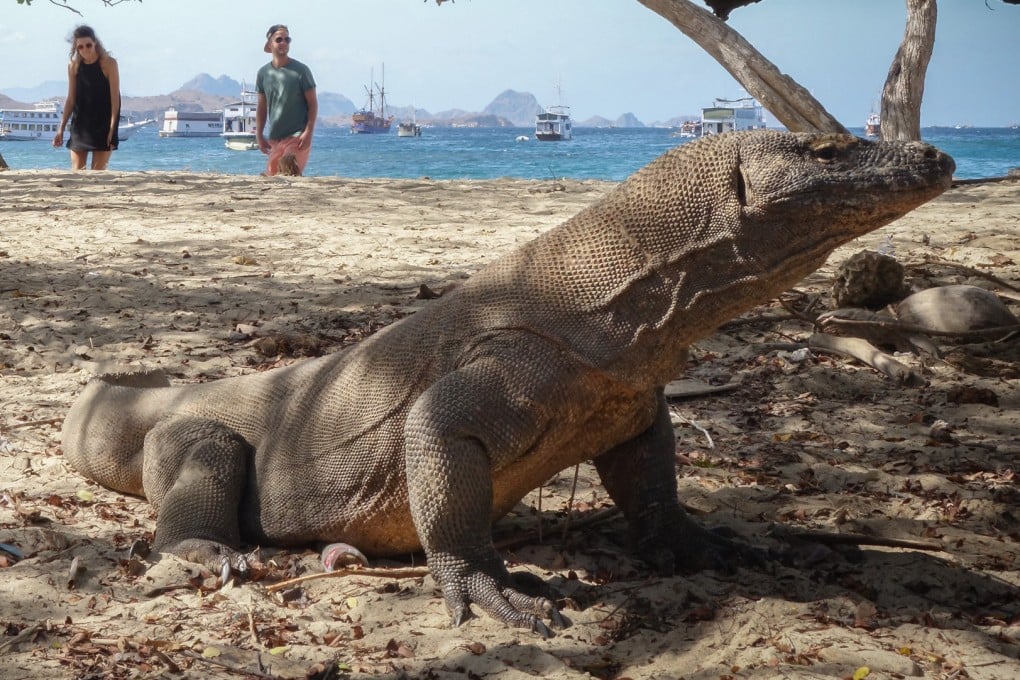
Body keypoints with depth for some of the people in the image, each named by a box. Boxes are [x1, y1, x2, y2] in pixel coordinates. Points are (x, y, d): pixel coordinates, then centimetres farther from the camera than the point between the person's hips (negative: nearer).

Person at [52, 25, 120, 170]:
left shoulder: (108, 63, -8)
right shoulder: (74, 66, 3)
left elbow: (115, 98, -9)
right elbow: (71, 99, 9)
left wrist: (112, 129, -16)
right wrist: (61, 129, 6)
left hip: (103, 125, -4)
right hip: (80, 124, 4)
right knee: (76, 171, -2)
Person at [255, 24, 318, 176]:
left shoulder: (300, 70, -5)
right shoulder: (263, 73, 7)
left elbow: (312, 103, -4)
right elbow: (261, 106, 14)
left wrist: (308, 132, -13)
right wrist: (259, 135, 9)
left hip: (297, 137, -5)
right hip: (274, 139, 5)